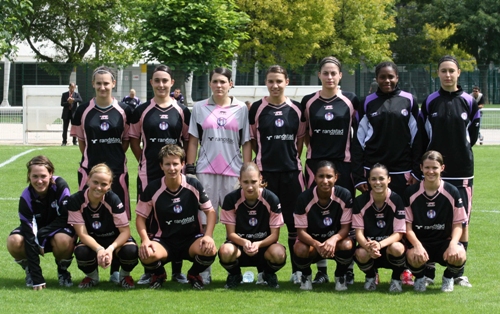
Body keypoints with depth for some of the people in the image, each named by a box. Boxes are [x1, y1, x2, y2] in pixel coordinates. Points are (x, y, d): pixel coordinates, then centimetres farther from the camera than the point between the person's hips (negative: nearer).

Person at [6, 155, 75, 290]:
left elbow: (66, 217, -17)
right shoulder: (26, 198, -25)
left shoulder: (60, 186, -24)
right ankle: (30, 271, 1)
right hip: (36, 230, 1)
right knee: (14, 241, -30)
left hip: (58, 230, -1)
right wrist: (37, 278, -34)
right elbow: (29, 235, -29)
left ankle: (62, 271, -3)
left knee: (64, 241, -36)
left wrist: (41, 235, -27)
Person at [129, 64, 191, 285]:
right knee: (149, 220, 3)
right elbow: (134, 139, 8)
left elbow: (189, 140, 9)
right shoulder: (142, 111, 4)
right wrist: (143, 160, -1)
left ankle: (177, 270, 13)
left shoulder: (182, 112, 6)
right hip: (149, 174, 0)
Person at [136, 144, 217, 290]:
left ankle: (194, 274, 6)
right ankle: (158, 274, 7)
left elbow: (210, 211, 3)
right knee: (146, 254, -34)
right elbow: (141, 216, 1)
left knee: (210, 249, -32)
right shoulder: (153, 189, -7)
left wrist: (208, 236, -14)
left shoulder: (194, 185, -5)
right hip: (164, 241, -1)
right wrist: (145, 240, -17)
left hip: (192, 239, 1)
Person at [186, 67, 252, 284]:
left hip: (233, 172, 0)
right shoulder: (199, 108, 8)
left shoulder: (241, 109, 7)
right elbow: (193, 141, 9)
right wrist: (189, 169, 2)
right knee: (204, 221, -1)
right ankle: (204, 269, 4)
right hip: (206, 171, 0)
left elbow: (246, 143, 7)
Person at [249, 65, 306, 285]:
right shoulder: (257, 109, 1)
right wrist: (267, 155, 6)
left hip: (291, 171, 1)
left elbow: (301, 138, 13)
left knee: (295, 219, 2)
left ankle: (298, 269, 10)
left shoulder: (296, 109, 6)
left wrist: (292, 158, 7)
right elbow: (251, 139, 8)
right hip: (265, 170, -1)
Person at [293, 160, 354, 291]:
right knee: (300, 249, -34)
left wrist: (333, 239, -36)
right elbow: (301, 231, -17)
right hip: (312, 242, 0)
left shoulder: (345, 195, -16)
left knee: (347, 245, -34)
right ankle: (306, 276, 3)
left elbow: (345, 227, -13)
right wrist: (316, 244, -38)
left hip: (335, 242, 1)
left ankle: (340, 276, 0)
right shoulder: (304, 198, -18)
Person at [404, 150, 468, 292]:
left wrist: (453, 244, -21)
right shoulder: (411, 193, -3)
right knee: (414, 257, -36)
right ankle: (419, 278, 5)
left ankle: (448, 278, 7)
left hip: (444, 242, 1)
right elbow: (407, 226, -3)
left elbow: (458, 225, 0)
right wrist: (417, 246, -22)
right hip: (419, 242, -1)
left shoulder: (452, 192, -2)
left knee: (459, 255, -33)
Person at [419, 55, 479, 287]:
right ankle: (428, 270, 8)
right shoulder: (430, 102, 2)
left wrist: (462, 151, 5)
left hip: (462, 170, 0)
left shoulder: (469, 101, 3)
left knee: (462, 221, 1)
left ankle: (458, 272, 9)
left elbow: (473, 133, 10)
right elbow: (422, 135, 5)